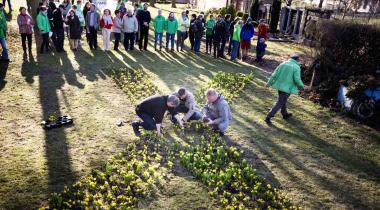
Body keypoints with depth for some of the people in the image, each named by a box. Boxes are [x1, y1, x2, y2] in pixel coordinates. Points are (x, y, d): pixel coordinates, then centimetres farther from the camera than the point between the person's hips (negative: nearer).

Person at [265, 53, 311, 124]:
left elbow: (275, 74, 1)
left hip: (279, 85, 6)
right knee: (280, 103, 0)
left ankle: (285, 114, 43)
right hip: (287, 88, -6)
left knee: (283, 100, 25)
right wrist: (303, 87, -1)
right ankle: (268, 117, -3)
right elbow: (297, 80, -17)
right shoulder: (296, 67, -12)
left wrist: (269, 83, 7)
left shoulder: (283, 63, 3)